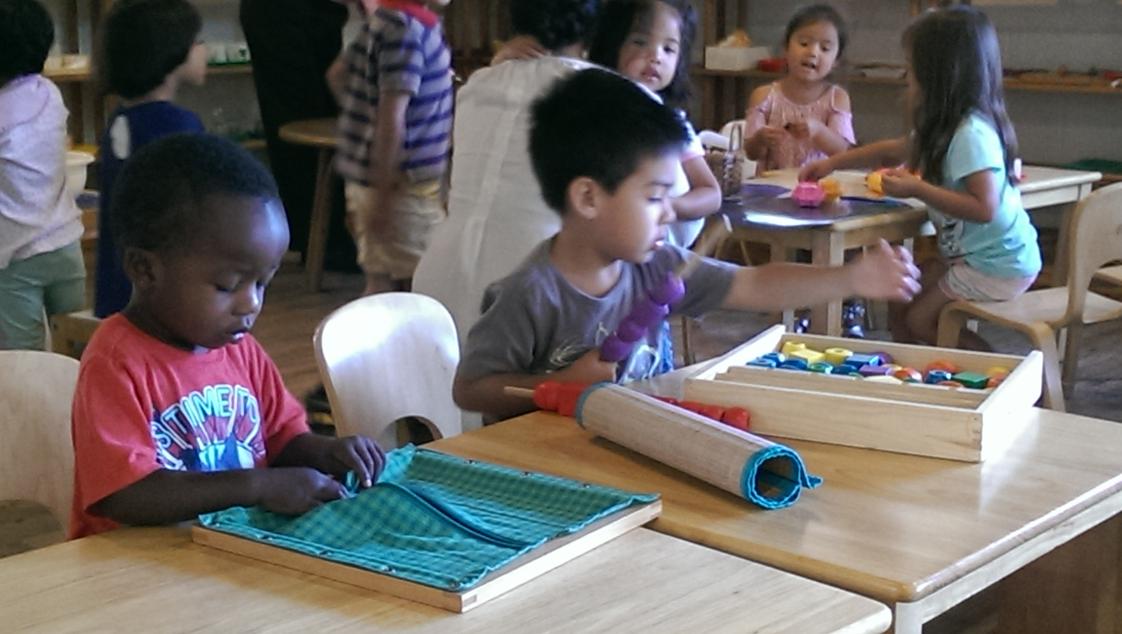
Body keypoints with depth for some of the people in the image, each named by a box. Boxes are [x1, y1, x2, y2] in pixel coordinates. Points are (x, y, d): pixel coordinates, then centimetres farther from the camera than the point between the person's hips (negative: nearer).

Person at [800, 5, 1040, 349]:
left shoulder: (971, 134, -26)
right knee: (901, 306, 12)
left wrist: (917, 189, -29)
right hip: (968, 255, 10)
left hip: (998, 266, -10)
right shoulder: (944, 127, 5)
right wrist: (832, 163, 22)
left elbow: (984, 208, -33)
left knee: (920, 321, 0)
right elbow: (894, 150, 21)